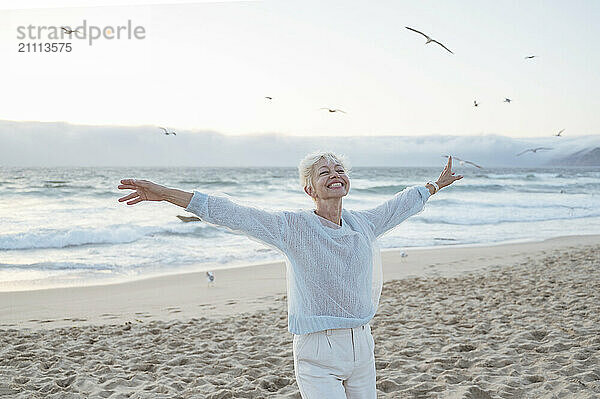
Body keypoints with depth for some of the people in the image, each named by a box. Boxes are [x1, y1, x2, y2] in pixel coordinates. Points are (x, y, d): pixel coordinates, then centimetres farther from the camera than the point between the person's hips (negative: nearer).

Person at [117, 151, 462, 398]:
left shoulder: (364, 223, 8)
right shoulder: (292, 226, -7)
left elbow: (404, 203, 25)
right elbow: (230, 214, -13)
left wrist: (437, 185, 38)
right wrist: (165, 194, -18)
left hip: (361, 345, 5)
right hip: (318, 352, -5)